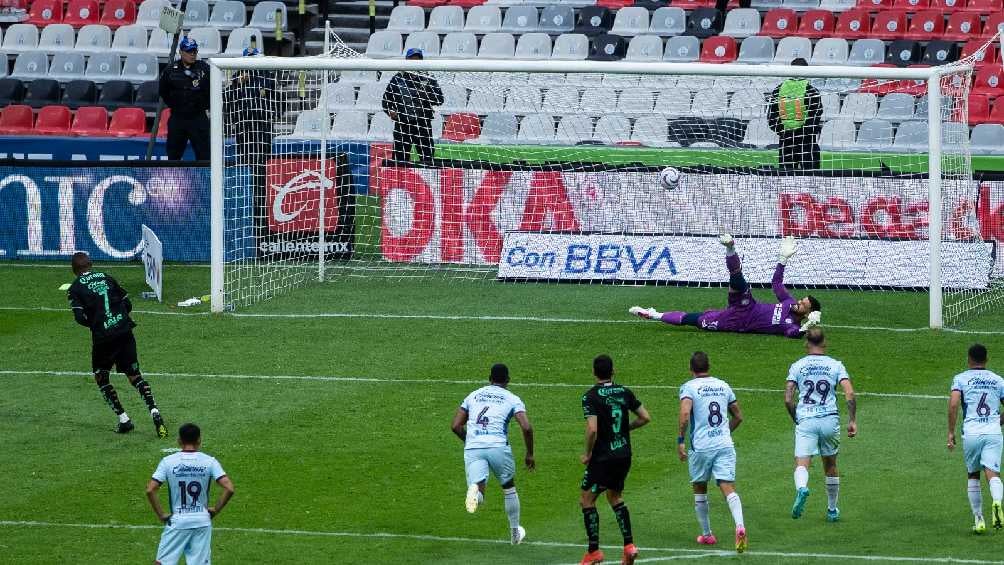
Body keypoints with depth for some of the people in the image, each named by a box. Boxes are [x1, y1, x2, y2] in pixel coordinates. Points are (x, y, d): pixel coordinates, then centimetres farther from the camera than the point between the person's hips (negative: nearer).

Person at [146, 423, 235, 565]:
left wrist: (160, 515, -2)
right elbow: (229, 488, -12)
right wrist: (216, 510, 1)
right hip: (202, 521, 1)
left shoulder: (168, 462, -5)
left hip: (177, 521, -1)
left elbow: (150, 490, -12)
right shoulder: (209, 461, -4)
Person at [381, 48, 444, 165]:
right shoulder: (398, 79, 9)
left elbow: (439, 99, 2)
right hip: (402, 124, 0)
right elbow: (386, 100, 12)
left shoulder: (428, 80, 8)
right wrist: (390, 111, -7)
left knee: (427, 159, -4)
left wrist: (426, 95, -15)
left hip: (423, 125, 0)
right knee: (400, 159, -1)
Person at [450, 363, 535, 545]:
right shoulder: (512, 399, 11)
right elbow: (526, 427, -3)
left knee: (478, 495, -6)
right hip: (498, 446, -1)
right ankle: (515, 533, 34)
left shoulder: (473, 395, 20)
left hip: (472, 448, 1)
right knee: (509, 488, 24)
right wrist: (530, 454, 10)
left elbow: (455, 426, 17)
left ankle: (475, 490, -43)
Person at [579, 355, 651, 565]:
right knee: (615, 497, 23)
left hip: (602, 458, -6)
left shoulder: (591, 396, -13)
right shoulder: (624, 392, 3)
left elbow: (592, 429, -23)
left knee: (587, 500, 6)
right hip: (624, 455, 6)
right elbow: (645, 417, 6)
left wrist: (588, 454, -8)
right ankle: (629, 545, 13)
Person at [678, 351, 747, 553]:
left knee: (699, 489, 17)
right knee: (728, 489, -6)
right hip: (725, 445, 2)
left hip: (701, 446, -2)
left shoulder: (689, 387, -2)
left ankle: (706, 534, 24)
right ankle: (740, 526, -30)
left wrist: (681, 441, -11)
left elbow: (685, 414, -18)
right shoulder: (723, 385, 12)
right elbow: (738, 417, 18)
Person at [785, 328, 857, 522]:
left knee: (801, 464, -11)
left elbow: (788, 399, 1)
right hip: (830, 419, 1)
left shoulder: (797, 366, 7)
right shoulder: (835, 365, 7)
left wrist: (796, 419, 16)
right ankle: (832, 510, 28)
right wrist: (852, 421, 2)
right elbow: (850, 394, -4)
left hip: (805, 420, -1)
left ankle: (801, 488, -44)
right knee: (830, 466, 18)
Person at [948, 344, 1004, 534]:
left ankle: (978, 520, 16)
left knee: (973, 475, 16)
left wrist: (951, 432, -3)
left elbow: (953, 404, -8)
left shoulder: (961, 378, 6)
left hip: (971, 433, -1)